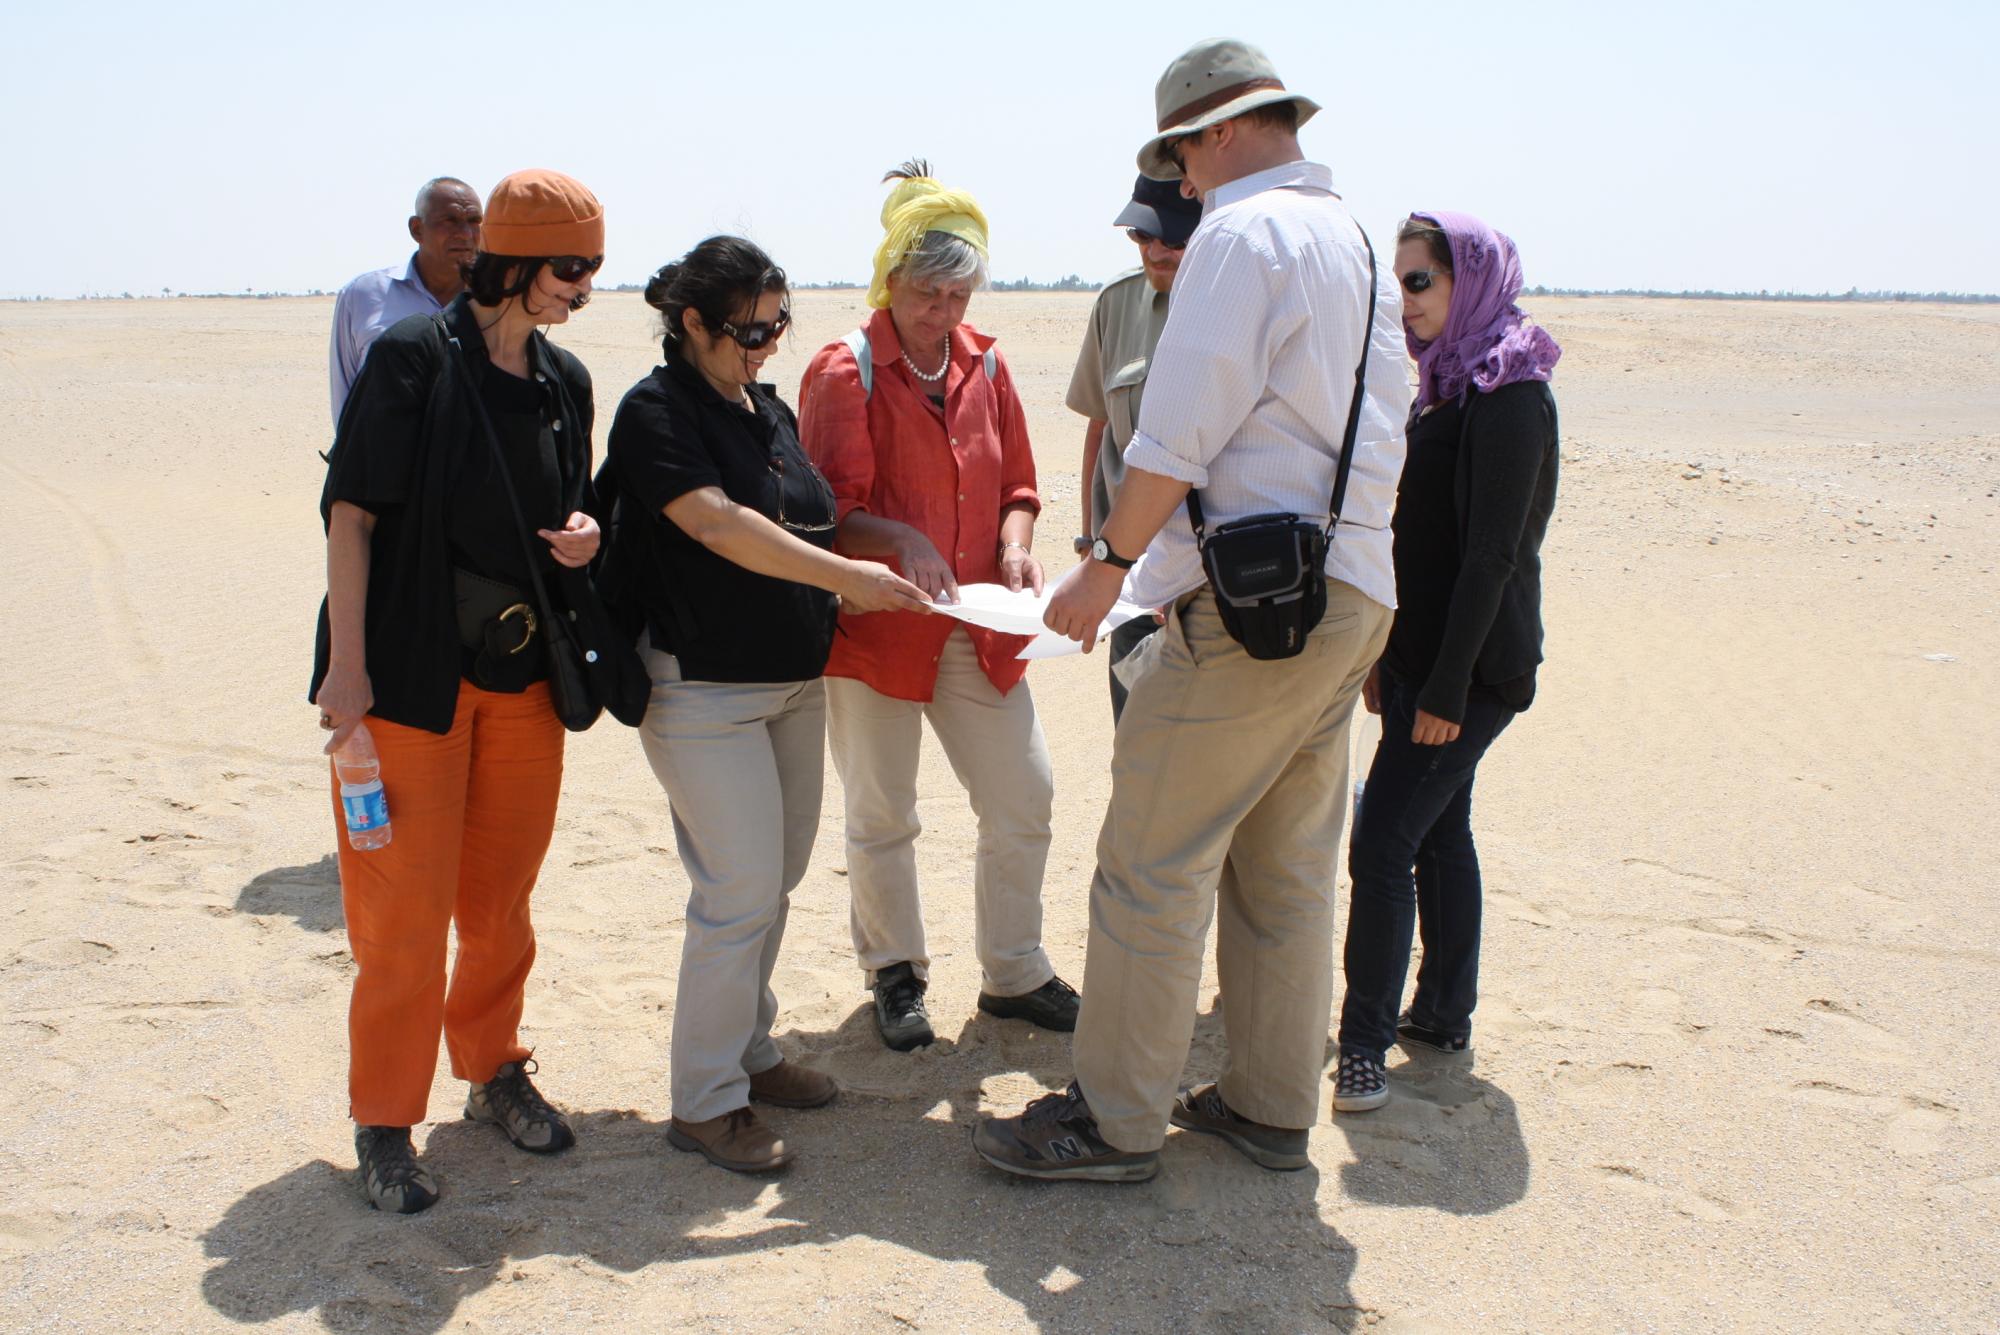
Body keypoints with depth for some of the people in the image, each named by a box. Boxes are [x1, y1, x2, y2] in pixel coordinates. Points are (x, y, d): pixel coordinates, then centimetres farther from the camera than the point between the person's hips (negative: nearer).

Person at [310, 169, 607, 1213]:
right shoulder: (414, 356, -10)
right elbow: (351, 511, -12)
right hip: (411, 673, -6)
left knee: (502, 895, 14)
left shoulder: (564, 379, 9)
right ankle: (383, 1122, 16)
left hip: (524, 674, 6)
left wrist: (581, 534, -4)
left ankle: (493, 1070, 33)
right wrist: (346, 665, -17)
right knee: (404, 907, 0)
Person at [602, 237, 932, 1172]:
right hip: (703, 686, -8)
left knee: (776, 879, 14)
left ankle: (748, 1049, 30)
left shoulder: (771, 411, 12)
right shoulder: (656, 411, -10)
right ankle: (705, 1101, 7)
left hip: (794, 680, 8)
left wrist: (848, 594, 4)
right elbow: (720, 525, -22)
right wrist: (844, 575, -25)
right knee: (740, 890, -7)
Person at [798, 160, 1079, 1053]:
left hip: (978, 633, 5)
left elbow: (1016, 485, 14)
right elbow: (825, 509, -12)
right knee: (881, 818, 7)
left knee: (1024, 803, 7)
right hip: (874, 631, -5)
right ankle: (895, 977, 27)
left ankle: (1013, 973, 25)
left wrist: (1016, 543, -6)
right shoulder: (844, 371, -8)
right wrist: (901, 541, -28)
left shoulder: (984, 366, 8)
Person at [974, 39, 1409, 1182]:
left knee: (1154, 862, -2)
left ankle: (1116, 1121, 7)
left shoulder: (1243, 235, -9)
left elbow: (1178, 439, -17)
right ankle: (1273, 1107, 25)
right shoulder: (1360, 244, 20)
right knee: (1289, 867, 15)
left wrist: (1111, 564, -5)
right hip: (1352, 594, 10)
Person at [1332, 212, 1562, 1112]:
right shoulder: (1446, 383, 12)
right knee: (1440, 833, 16)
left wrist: (1446, 688, -21)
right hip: (1423, 654, 9)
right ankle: (1445, 1015, 28)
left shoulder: (1510, 396, -16)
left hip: (1472, 668, -9)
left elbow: (1491, 554, -21)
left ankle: (1365, 1045, -2)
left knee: (1382, 846, -9)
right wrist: (1388, 655, 16)